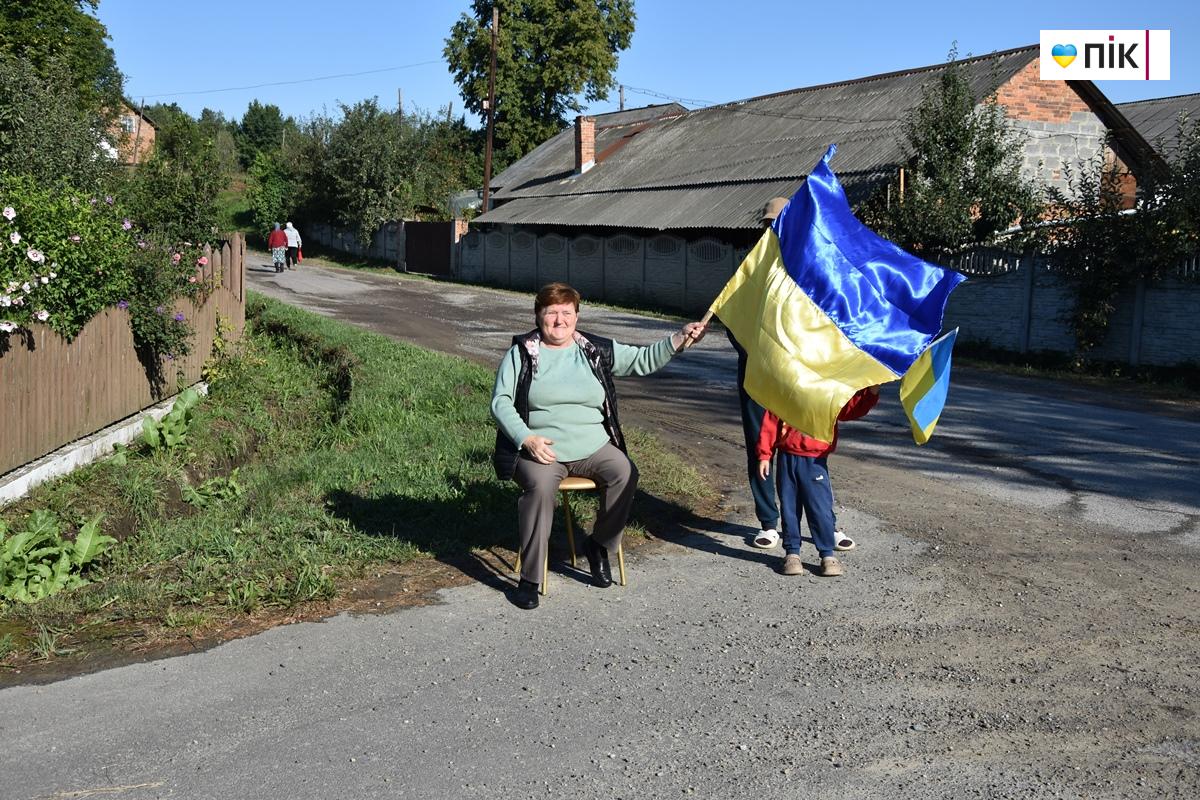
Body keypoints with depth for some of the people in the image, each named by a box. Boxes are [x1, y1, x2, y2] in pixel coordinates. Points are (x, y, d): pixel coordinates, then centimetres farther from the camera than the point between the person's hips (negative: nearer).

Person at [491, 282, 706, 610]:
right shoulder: (521, 353, 5)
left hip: (593, 448, 3)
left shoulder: (597, 350, 11)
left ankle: (599, 545, 0)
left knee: (625, 473, -24)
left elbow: (643, 360, 7)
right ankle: (529, 579, -21)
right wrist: (526, 438, -16)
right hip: (540, 450, -3)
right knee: (540, 485, -33)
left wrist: (680, 338, -8)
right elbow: (500, 400, -1)